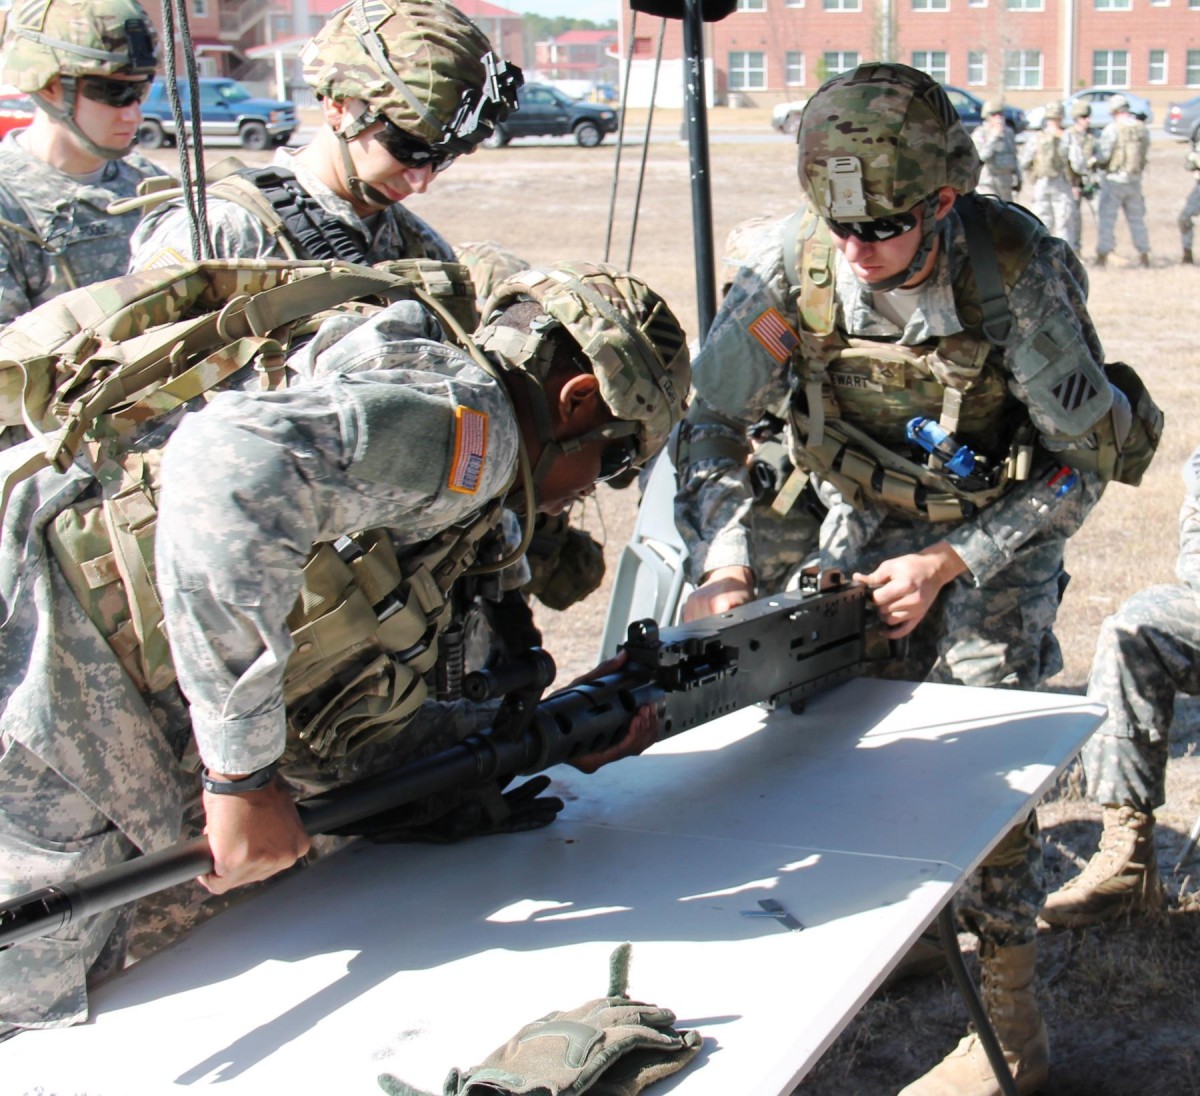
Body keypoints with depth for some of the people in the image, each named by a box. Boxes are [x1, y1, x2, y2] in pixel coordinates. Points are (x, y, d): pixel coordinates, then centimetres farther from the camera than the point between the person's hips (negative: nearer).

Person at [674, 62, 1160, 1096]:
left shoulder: (1018, 274, -30)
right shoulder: (796, 265, -22)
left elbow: (1081, 463, -19)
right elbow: (711, 421, -13)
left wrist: (949, 565, -25)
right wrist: (725, 560, -28)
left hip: (1001, 521, -3)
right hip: (868, 513, 4)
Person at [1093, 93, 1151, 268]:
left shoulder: (1112, 129, -15)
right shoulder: (1142, 128, 0)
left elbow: (1102, 157, -16)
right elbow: (1145, 153, 8)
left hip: (1114, 179, -5)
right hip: (1135, 180, 5)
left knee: (1106, 219, 1)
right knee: (1137, 219, 14)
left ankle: (1102, 255, -2)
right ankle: (1144, 256, 17)